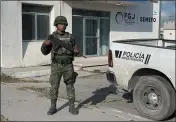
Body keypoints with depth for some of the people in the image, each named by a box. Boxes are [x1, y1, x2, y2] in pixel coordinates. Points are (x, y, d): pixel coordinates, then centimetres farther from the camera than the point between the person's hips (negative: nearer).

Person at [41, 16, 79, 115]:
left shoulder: (70, 37, 5)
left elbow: (75, 51, 10)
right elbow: (45, 52, 2)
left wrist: (76, 51, -15)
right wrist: (45, 44, -20)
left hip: (68, 66, 1)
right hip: (56, 66, -1)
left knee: (70, 86, 3)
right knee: (54, 87, 3)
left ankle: (72, 107, 12)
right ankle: (53, 107, 17)